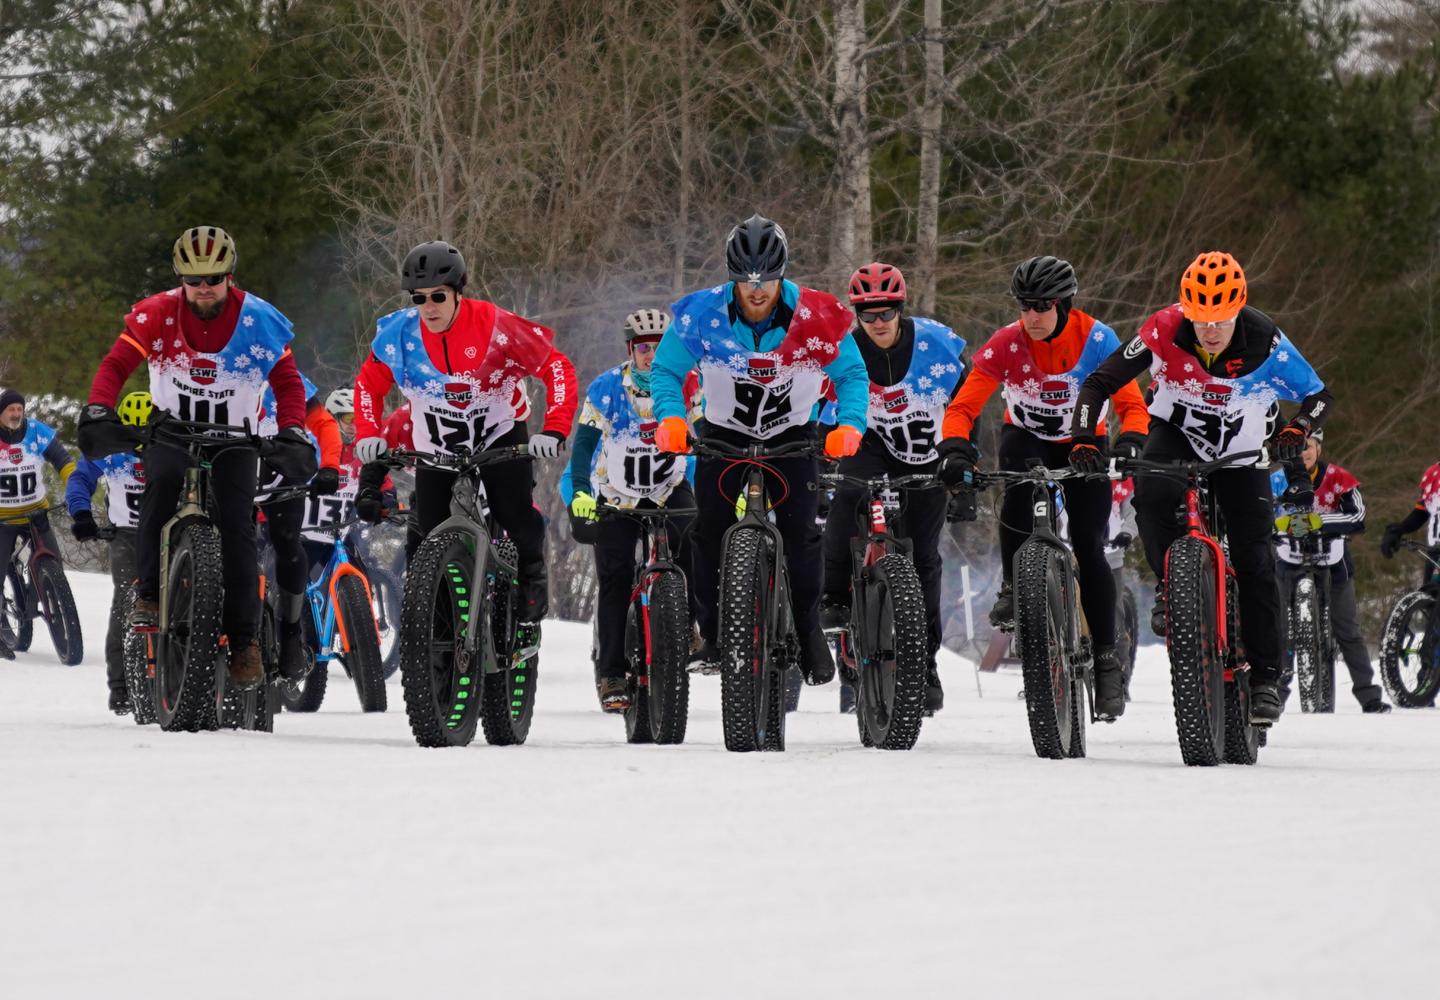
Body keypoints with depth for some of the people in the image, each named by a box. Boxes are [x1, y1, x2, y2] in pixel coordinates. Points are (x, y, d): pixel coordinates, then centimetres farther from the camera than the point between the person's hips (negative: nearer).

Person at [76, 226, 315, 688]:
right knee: (160, 483, -31)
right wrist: (98, 413, -35)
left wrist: (292, 434, -27)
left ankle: (245, 640, -9)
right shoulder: (156, 315, -14)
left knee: (237, 526, -14)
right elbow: (116, 365, -17)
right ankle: (149, 594, -21)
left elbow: (288, 383, -10)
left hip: (233, 437, 0)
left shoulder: (259, 321, -14)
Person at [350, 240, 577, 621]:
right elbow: (369, 384, 2)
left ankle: (532, 576, 9)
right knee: (426, 535, -6)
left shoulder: (495, 326, -26)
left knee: (516, 515, -17)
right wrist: (368, 435, -13)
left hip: (499, 434, -2)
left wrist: (554, 430, -28)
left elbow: (557, 368, -19)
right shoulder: (397, 333, -16)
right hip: (436, 443, 2)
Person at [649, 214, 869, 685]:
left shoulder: (815, 317, -22)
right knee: (708, 528, -13)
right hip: (723, 432, 1)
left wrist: (850, 424, -28)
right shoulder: (701, 315, -21)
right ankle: (710, 631, -2)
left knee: (801, 530, -14)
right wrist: (670, 418, -28)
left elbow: (851, 375, -10)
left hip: (792, 435, -1)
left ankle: (809, 630, -1)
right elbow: (666, 371, -9)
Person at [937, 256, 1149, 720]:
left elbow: (1132, 404, -22)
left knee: (1089, 549, -10)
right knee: (1019, 494, -35)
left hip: (1082, 444, 0)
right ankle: (1013, 587, -13)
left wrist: (1131, 442, -43)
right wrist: (954, 449, -42)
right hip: (1026, 437, 0)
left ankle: (1107, 659, -1)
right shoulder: (1006, 344, -21)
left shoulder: (1096, 340, -22)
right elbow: (963, 406, -23)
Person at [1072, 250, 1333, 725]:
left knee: (1254, 559, -8)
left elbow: (1317, 394, -16)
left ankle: (1265, 678, 0)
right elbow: (1099, 383, -19)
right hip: (1177, 432, 0)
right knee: (1153, 496, -33)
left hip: (1241, 449, 0)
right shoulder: (1165, 331, -25)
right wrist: (1084, 440, -33)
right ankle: (1170, 587, -9)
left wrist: (1297, 431, -36)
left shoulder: (1264, 340, -25)